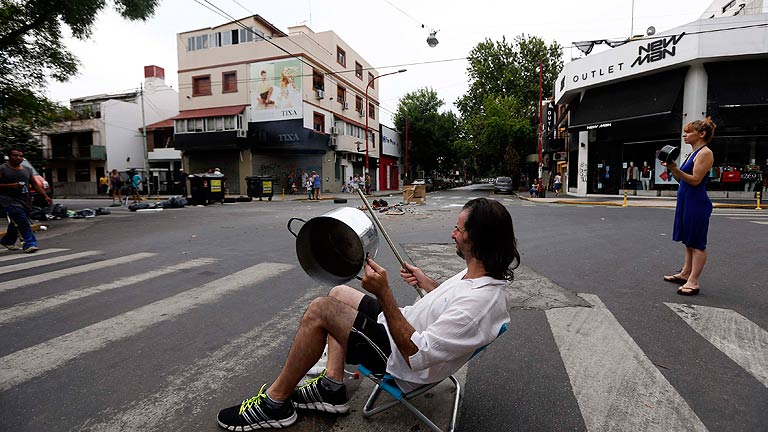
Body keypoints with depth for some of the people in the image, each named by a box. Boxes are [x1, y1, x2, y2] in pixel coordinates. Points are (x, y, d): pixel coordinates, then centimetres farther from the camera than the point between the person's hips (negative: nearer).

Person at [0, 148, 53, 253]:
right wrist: (11, 185, -20)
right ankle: (29, 244, -20)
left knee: (15, 224, 17)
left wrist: (45, 196, 7)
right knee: (22, 223, -18)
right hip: (10, 201, -6)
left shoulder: (27, 170, 14)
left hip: (24, 201, 6)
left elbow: (35, 185, 16)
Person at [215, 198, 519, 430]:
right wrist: (425, 281, 7)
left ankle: (275, 402, 3)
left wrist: (383, 293, -35)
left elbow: (415, 353, -32)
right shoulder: (483, 273, -4)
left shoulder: (479, 302, -33)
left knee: (319, 310, -16)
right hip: (407, 326, 10)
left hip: (401, 358, -10)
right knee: (338, 293, 17)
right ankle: (332, 389, 14)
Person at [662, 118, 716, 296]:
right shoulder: (693, 153, 16)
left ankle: (693, 282, -1)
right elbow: (682, 179, 17)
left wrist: (676, 169, -27)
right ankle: (685, 274, 24)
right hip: (686, 201, 9)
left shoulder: (705, 153, -11)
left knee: (697, 243, -5)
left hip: (697, 203, -9)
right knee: (688, 241, 15)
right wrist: (671, 168, 4)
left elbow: (695, 180, -18)